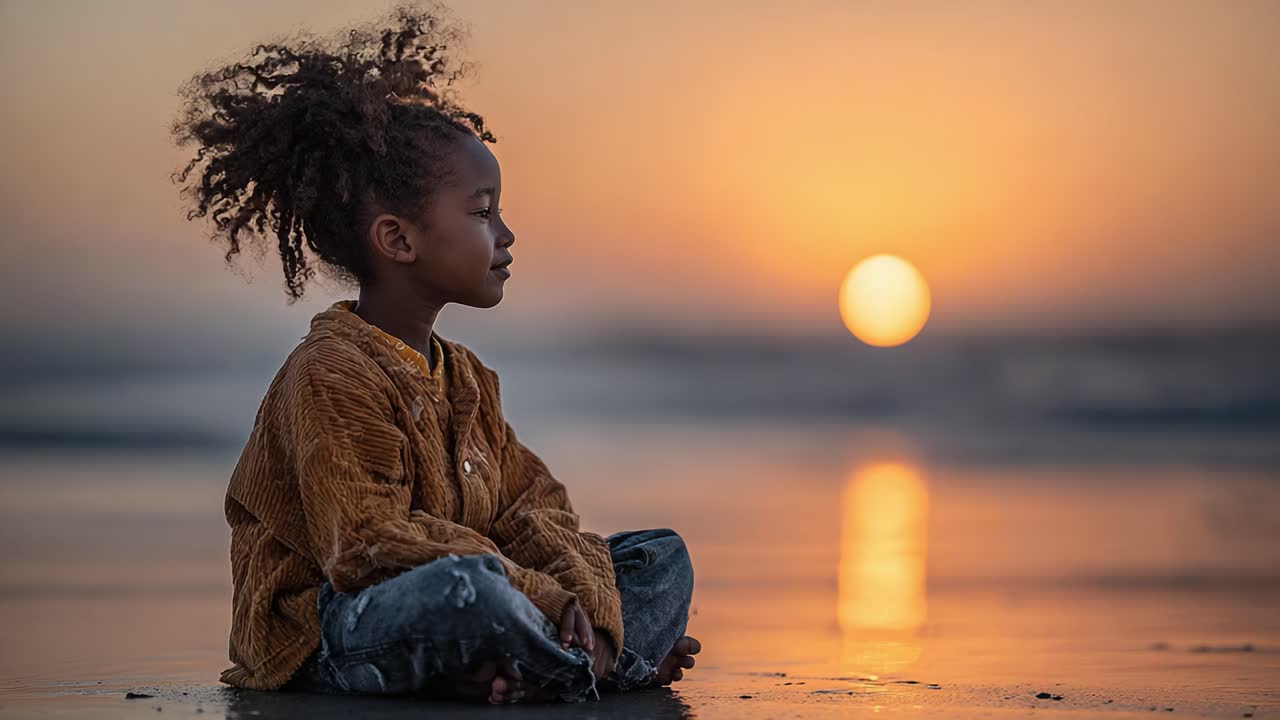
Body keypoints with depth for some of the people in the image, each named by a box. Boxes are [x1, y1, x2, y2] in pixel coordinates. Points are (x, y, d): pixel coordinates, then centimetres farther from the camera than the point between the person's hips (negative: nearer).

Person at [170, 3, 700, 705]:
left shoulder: (465, 376, 15)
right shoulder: (331, 376, -14)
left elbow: (531, 509, 10)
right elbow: (371, 546, -24)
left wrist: (583, 595, -12)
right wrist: (540, 597, -24)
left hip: (440, 614, 9)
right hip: (321, 642, -9)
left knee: (662, 558, 6)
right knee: (465, 585, -41)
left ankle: (511, 671, -19)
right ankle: (597, 670, -13)